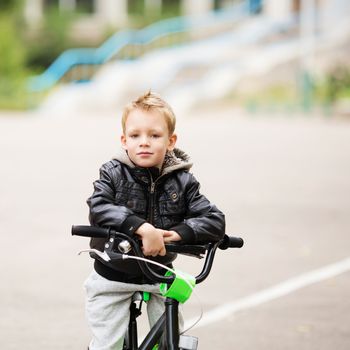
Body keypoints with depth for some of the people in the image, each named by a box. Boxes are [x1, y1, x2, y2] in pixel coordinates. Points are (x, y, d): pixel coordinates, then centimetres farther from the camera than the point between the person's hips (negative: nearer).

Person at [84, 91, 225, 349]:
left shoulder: (182, 182, -4)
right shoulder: (113, 174, -9)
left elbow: (215, 221, -9)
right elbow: (98, 209, -27)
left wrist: (180, 232, -26)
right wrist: (141, 227, -39)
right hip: (113, 278, -2)